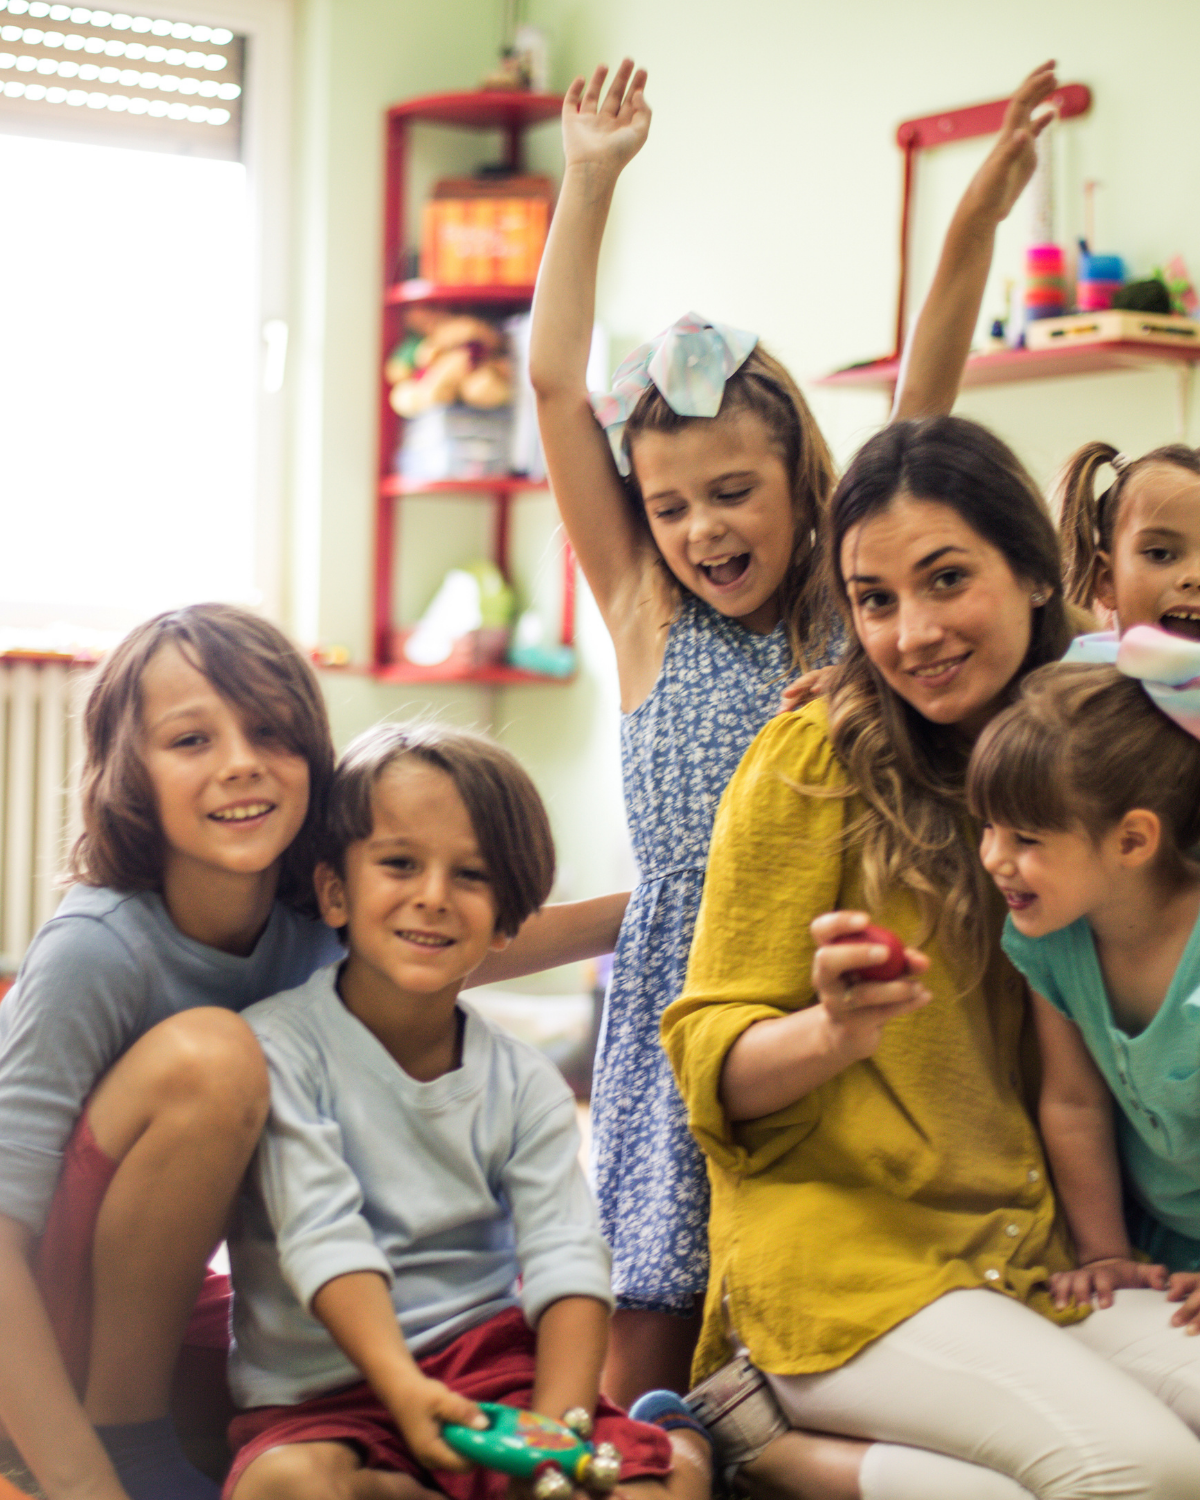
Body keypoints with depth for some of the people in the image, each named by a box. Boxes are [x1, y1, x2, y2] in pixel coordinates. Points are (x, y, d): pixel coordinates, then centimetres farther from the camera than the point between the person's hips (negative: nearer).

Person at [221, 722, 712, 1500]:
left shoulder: (523, 1081, 6)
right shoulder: (278, 1046, -6)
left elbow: (567, 1260, -6)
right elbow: (323, 1233, -18)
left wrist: (556, 1423, -25)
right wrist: (402, 1386, -34)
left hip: (489, 1361, 3)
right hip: (324, 1395, -2)